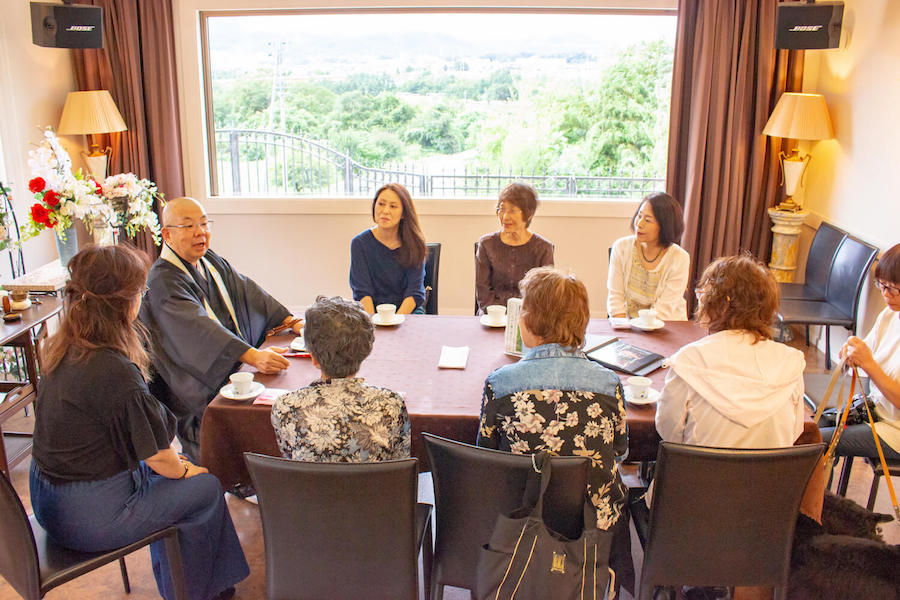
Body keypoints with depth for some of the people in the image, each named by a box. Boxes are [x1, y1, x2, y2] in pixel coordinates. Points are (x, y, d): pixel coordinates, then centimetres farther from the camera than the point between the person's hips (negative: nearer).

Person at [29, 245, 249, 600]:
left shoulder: (60, 350, -1)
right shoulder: (114, 372, -29)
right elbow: (157, 456, -18)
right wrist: (185, 470, 3)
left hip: (49, 502, 9)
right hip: (88, 516, -9)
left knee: (155, 474, 25)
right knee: (206, 488, 6)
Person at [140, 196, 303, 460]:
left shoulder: (212, 262, 14)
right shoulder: (163, 281, -14)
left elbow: (248, 292, 15)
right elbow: (199, 329, -28)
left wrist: (292, 321, 0)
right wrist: (252, 356, -41)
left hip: (237, 367, 8)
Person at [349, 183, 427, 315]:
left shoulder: (414, 243, 0)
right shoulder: (360, 243, 0)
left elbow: (415, 292, -4)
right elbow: (363, 292, -5)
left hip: (408, 310, 1)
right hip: (372, 311, 0)